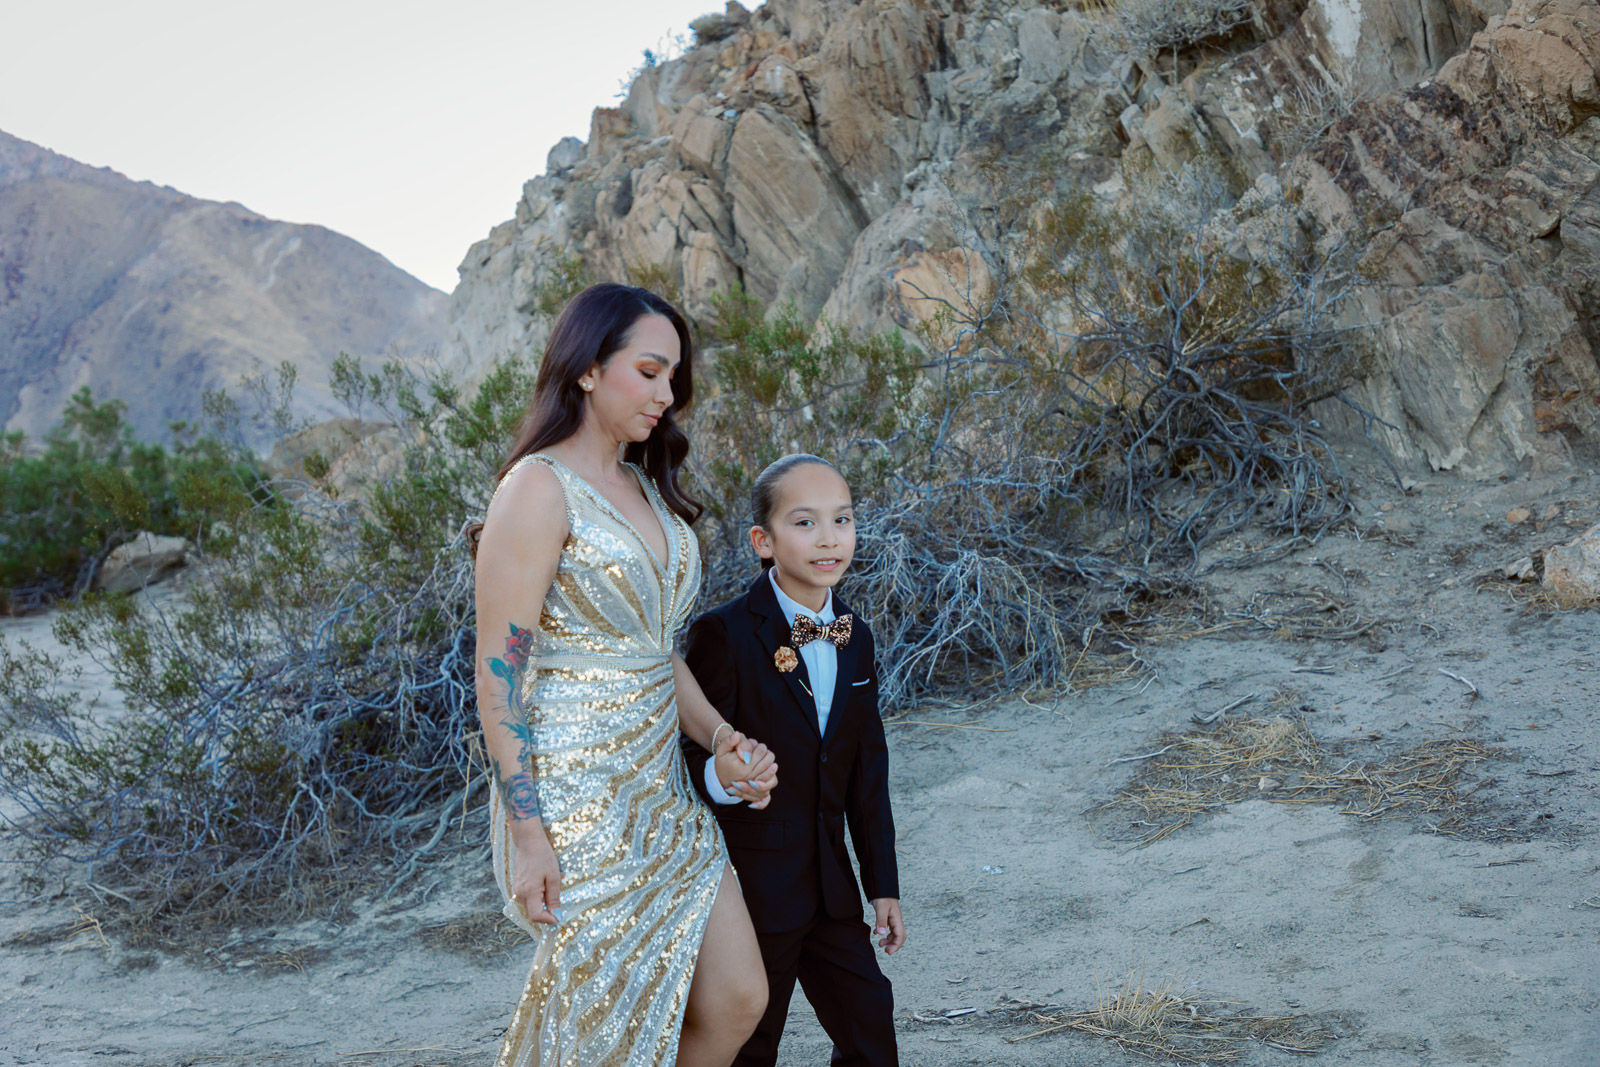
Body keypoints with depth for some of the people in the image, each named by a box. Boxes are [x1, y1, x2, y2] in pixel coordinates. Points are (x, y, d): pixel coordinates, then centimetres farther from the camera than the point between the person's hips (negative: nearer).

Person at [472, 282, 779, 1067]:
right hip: (575, 802, -8)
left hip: (660, 791, 8)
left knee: (738, 1002, 6)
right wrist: (526, 833, -19)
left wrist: (722, 741, 2)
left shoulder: (645, 487, 13)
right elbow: (499, 674, -16)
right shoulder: (539, 488, -13)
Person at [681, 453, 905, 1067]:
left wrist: (883, 883, 12)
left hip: (830, 880, 6)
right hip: (751, 884, -5)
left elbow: (868, 771, 11)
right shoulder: (725, 635, -15)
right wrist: (722, 777, -36)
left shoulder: (855, 638, 6)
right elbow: (693, 755, -13)